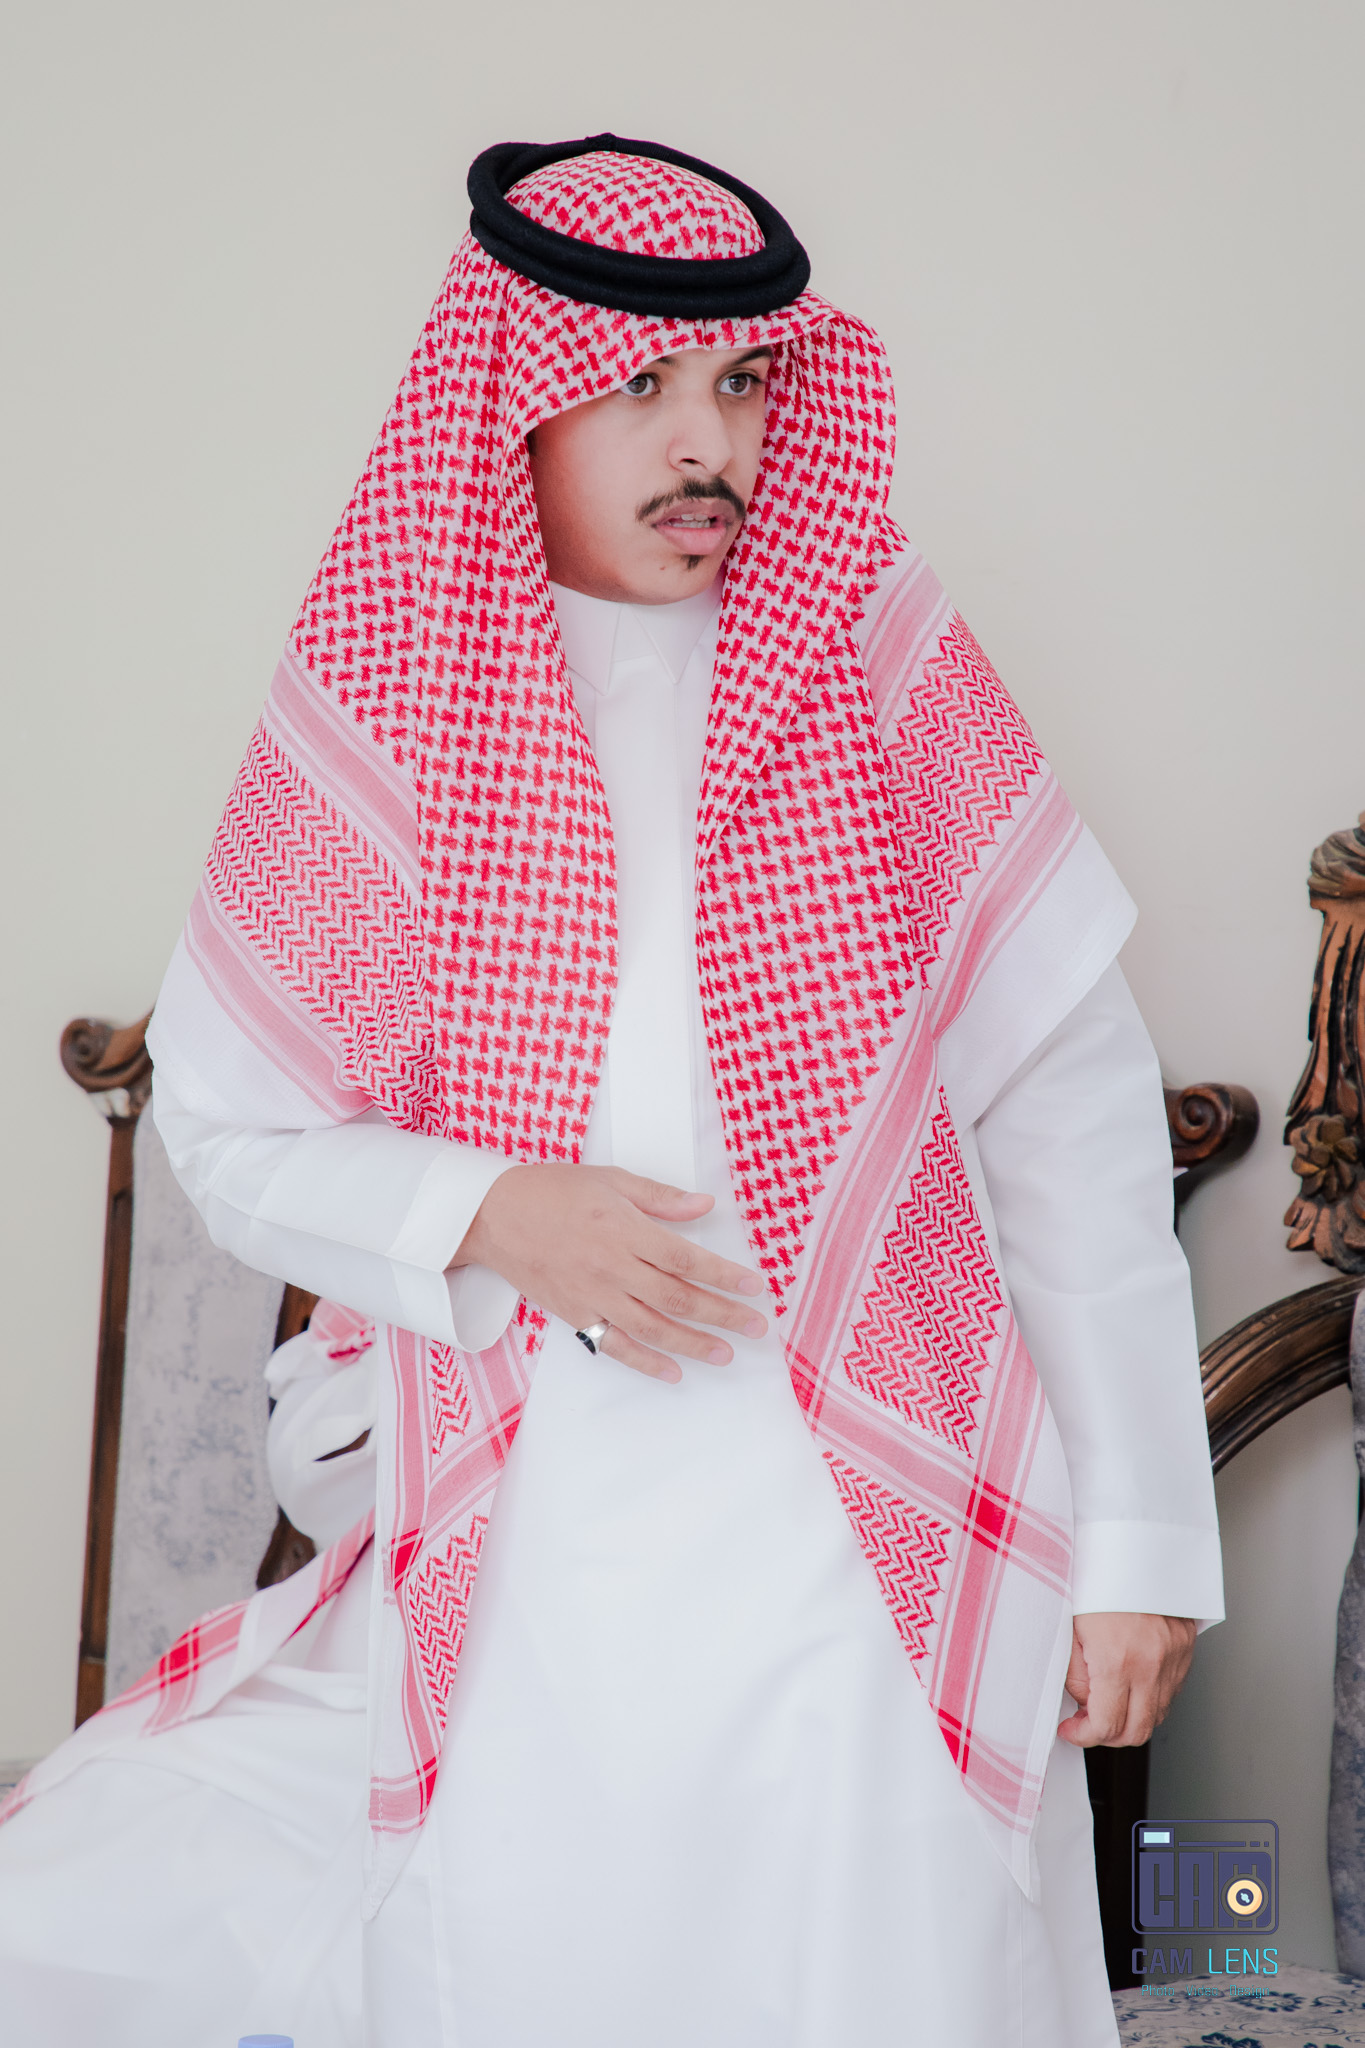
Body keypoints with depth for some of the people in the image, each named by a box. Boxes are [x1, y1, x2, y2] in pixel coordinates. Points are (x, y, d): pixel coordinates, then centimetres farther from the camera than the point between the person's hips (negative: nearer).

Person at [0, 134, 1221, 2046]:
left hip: (884, 1530, 0)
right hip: (533, 1559, 1)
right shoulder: (383, 707, 0)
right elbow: (228, 1126, 6)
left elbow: (1076, 1113, -1)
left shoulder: (880, 666, -1)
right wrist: (490, 1216, -13)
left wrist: (1141, 1541, -3)